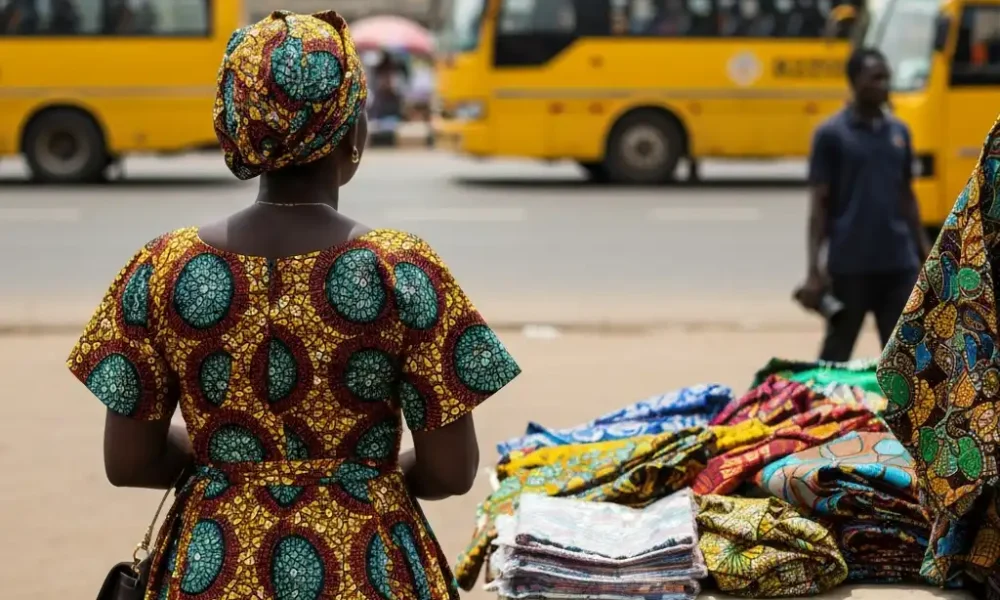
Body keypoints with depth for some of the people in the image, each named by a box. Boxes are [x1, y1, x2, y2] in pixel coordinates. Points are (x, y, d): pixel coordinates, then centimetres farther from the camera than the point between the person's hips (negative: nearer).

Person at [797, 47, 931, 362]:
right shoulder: (831, 134, -5)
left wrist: (925, 252, 12)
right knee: (837, 353, 6)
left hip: (899, 263, 4)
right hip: (849, 265, -4)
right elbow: (819, 204, -6)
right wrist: (814, 269, -11)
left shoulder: (899, 132, 10)